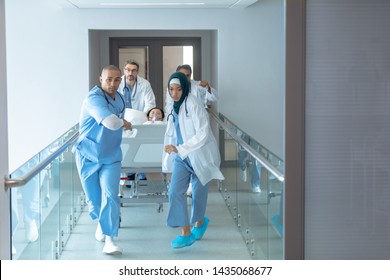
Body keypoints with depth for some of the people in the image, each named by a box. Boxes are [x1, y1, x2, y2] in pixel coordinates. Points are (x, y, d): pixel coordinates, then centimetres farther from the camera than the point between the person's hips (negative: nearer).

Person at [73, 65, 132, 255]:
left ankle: (109, 239, -12)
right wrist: (125, 124, -15)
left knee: (110, 195, -14)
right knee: (93, 197, 10)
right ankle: (101, 222, 41)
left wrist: (120, 123, 2)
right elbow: (111, 122, -34)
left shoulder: (119, 98, 5)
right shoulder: (93, 98, -21)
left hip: (111, 157, 4)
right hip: (88, 156, -3)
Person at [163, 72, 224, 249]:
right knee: (175, 191, -7)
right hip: (182, 156, 6)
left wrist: (179, 149, -30)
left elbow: (203, 134, -26)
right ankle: (186, 233, 0)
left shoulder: (193, 105, -20)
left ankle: (199, 222, 37)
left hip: (200, 156, -6)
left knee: (199, 193, 10)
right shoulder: (175, 107, 4)